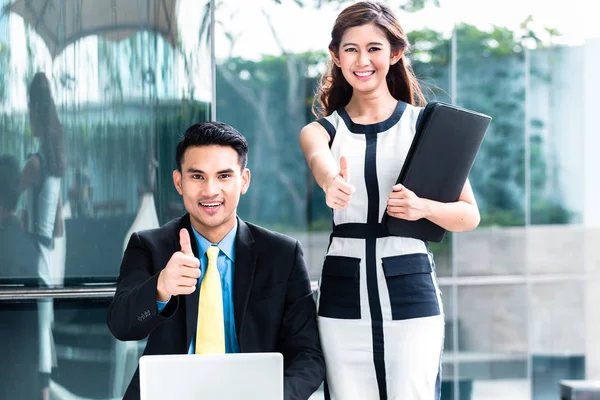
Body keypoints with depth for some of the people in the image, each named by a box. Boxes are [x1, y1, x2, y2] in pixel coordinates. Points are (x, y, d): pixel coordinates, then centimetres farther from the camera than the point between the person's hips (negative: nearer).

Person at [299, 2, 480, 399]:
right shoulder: (321, 130, 8)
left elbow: (470, 214, 5)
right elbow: (319, 159, -18)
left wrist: (424, 208, -17)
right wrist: (332, 183, -43)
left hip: (410, 291, -1)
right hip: (344, 294, 2)